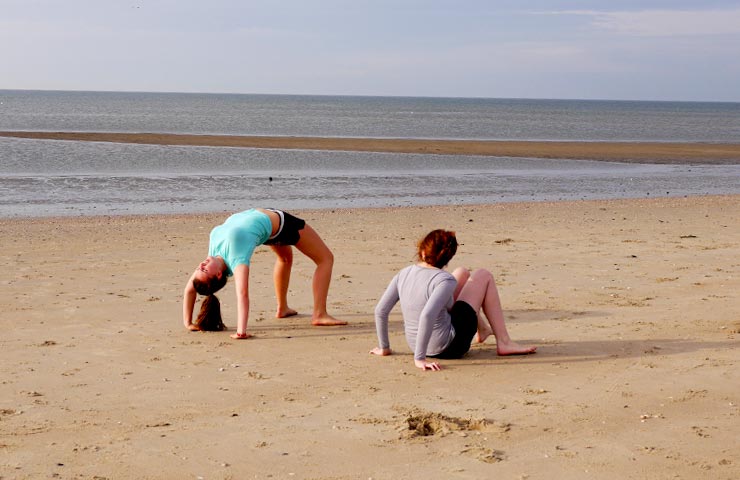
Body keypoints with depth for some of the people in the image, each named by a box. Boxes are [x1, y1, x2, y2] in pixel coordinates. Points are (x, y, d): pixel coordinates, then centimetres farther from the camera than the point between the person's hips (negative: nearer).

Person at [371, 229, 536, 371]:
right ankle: (503, 343, 7)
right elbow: (427, 315, -39)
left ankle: (483, 328, 42)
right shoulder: (444, 280, -25)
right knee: (484, 276, 5)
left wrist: (384, 348, 5)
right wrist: (419, 358, -35)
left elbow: (380, 311, -7)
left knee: (463, 273, 22)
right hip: (449, 347, -6)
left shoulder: (403, 274, -8)